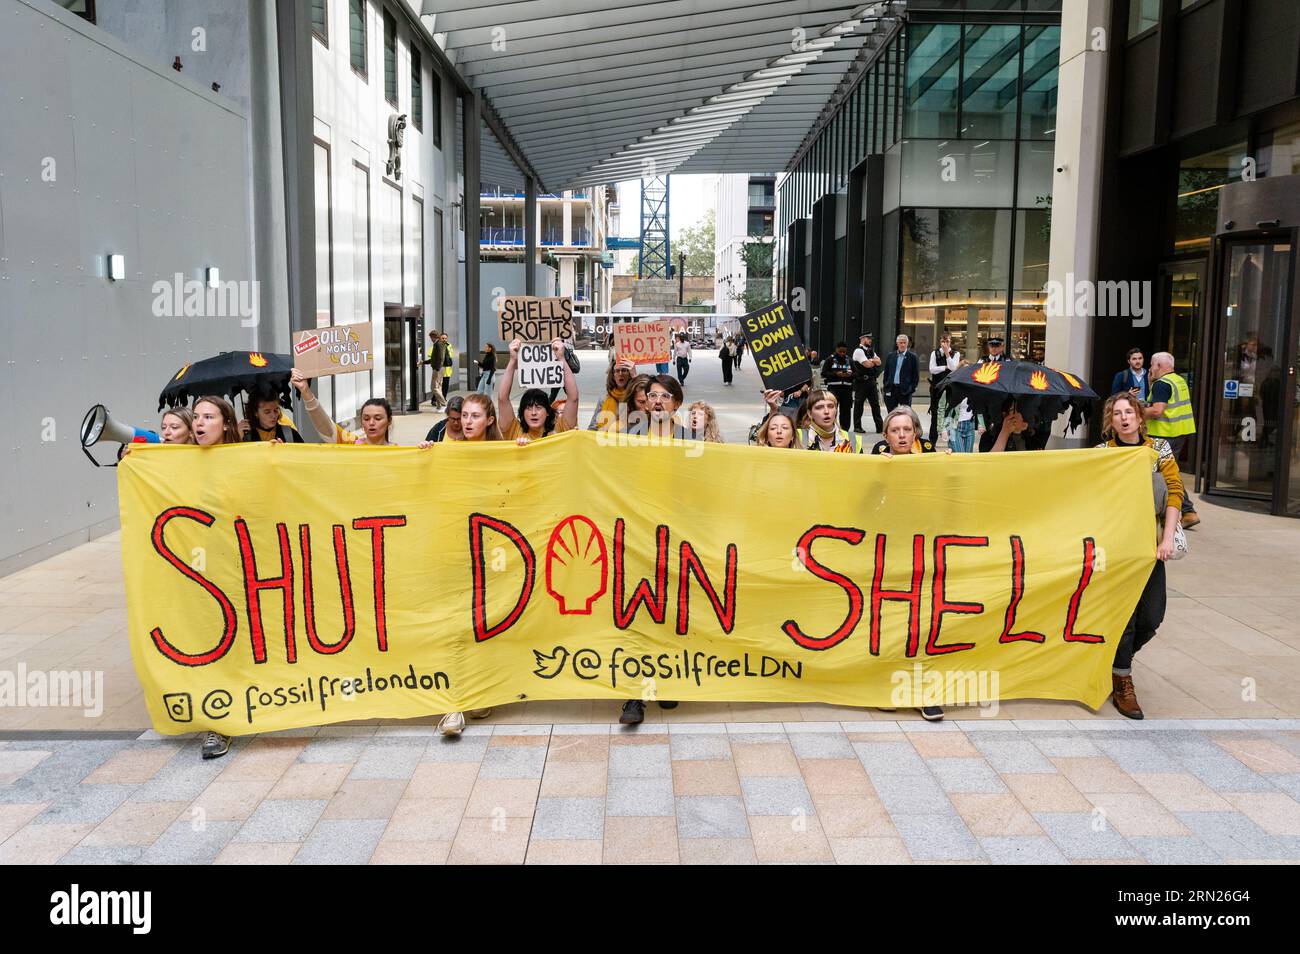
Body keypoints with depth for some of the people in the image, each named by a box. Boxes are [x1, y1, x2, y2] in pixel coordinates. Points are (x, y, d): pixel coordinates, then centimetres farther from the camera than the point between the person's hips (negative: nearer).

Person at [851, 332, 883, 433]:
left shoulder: (871, 350, 17)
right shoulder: (859, 351, -9)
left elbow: (878, 362, 6)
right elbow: (867, 364, -18)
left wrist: (871, 360, -11)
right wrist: (874, 361, 1)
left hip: (871, 381, 8)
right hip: (861, 381, -8)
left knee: (875, 404, 6)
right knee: (858, 404, 1)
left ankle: (879, 426, 7)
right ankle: (857, 426, 8)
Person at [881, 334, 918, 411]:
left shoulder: (912, 357, 0)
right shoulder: (891, 356, 11)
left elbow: (916, 375, 1)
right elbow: (886, 373, 13)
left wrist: (912, 388, -7)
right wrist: (886, 387, 5)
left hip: (905, 390, -3)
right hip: (891, 389, 3)